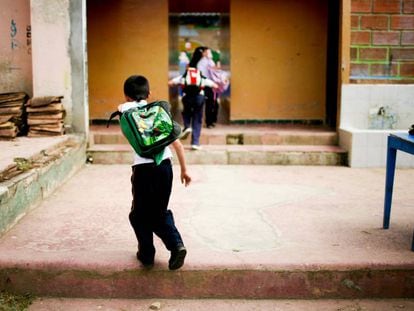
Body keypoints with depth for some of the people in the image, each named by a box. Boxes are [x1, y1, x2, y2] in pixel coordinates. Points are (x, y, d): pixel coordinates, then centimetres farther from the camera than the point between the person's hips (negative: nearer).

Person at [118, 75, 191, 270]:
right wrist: (184, 170, 18)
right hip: (164, 165, 3)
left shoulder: (126, 109, 6)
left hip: (143, 168, -3)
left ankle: (146, 254, 22)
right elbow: (177, 144, 12)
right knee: (160, 212, 20)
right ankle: (176, 244, 2)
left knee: (140, 214, 18)